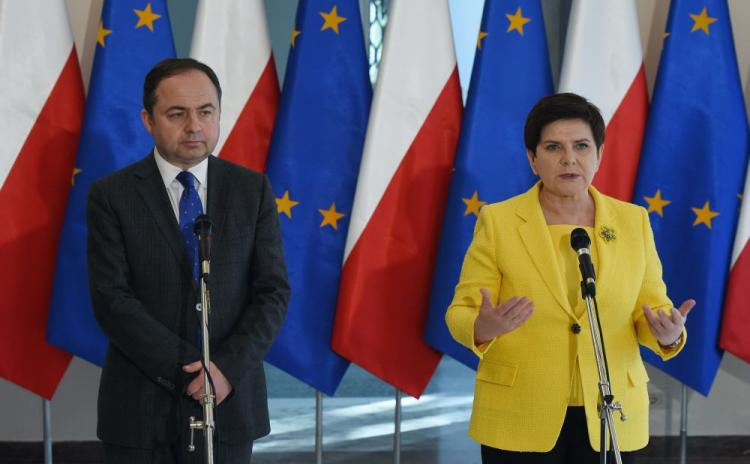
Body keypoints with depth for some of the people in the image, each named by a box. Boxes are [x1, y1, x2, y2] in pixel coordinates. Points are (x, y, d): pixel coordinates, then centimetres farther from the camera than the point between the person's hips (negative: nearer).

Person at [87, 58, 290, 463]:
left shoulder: (252, 190, 3)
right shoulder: (111, 195, -3)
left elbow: (273, 291, 0)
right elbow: (111, 299, -10)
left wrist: (229, 367, -14)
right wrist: (187, 368, -16)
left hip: (229, 398, 2)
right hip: (140, 410, -1)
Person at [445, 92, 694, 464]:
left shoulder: (633, 221, 4)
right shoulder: (498, 221, -4)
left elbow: (651, 308, 6)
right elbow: (461, 315, -4)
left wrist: (668, 333, -17)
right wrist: (484, 326, -27)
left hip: (610, 416, 2)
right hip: (519, 418, -2)